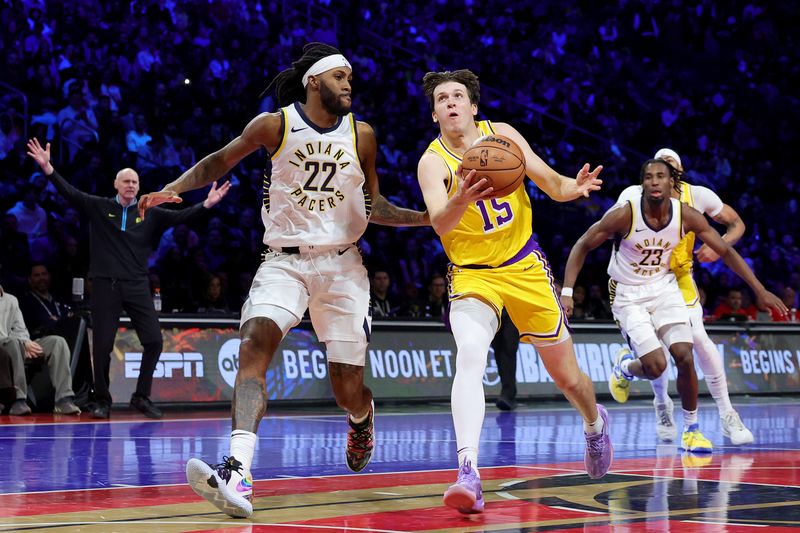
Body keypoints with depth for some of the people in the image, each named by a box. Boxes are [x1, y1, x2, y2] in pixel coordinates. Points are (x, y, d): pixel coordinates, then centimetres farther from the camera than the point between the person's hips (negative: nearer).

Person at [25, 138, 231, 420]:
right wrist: (48, 167, -17)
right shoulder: (99, 208, 3)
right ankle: (102, 401, 16)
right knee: (102, 345, 1)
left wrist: (207, 204, -14)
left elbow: (180, 216, -1)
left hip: (137, 286, 2)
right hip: (105, 285, -2)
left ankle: (142, 396, 11)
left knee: (154, 340, -4)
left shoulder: (149, 214, 6)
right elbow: (69, 193, -5)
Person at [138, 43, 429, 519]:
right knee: (256, 341, -29)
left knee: (349, 391, 2)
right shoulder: (274, 126, -4)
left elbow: (374, 206, 10)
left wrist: (429, 217, -4)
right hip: (284, 260, -1)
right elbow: (221, 161, 7)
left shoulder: (361, 135, 2)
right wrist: (172, 189, -8)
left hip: (341, 264, 1)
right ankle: (238, 473, -41)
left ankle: (362, 416, 43)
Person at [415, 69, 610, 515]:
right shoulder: (433, 162, -13)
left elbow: (552, 184, -3)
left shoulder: (502, 134, -4)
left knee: (567, 376, 12)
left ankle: (595, 424, 46)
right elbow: (439, 223, -30)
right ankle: (469, 474, -36)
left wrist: (573, 187, -26)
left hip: (525, 266, 3)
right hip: (473, 274, -2)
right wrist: (462, 199, -52)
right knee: (470, 357, -31)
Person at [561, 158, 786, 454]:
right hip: (628, 295, -3)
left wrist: (760, 290, -6)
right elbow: (582, 246, -13)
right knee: (656, 366, -16)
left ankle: (691, 430, 9)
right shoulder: (625, 214, -23)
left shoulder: (686, 215, -14)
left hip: (665, 288, 3)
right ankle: (625, 367, 22)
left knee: (685, 357, -11)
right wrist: (567, 292, -22)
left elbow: (726, 251, -4)